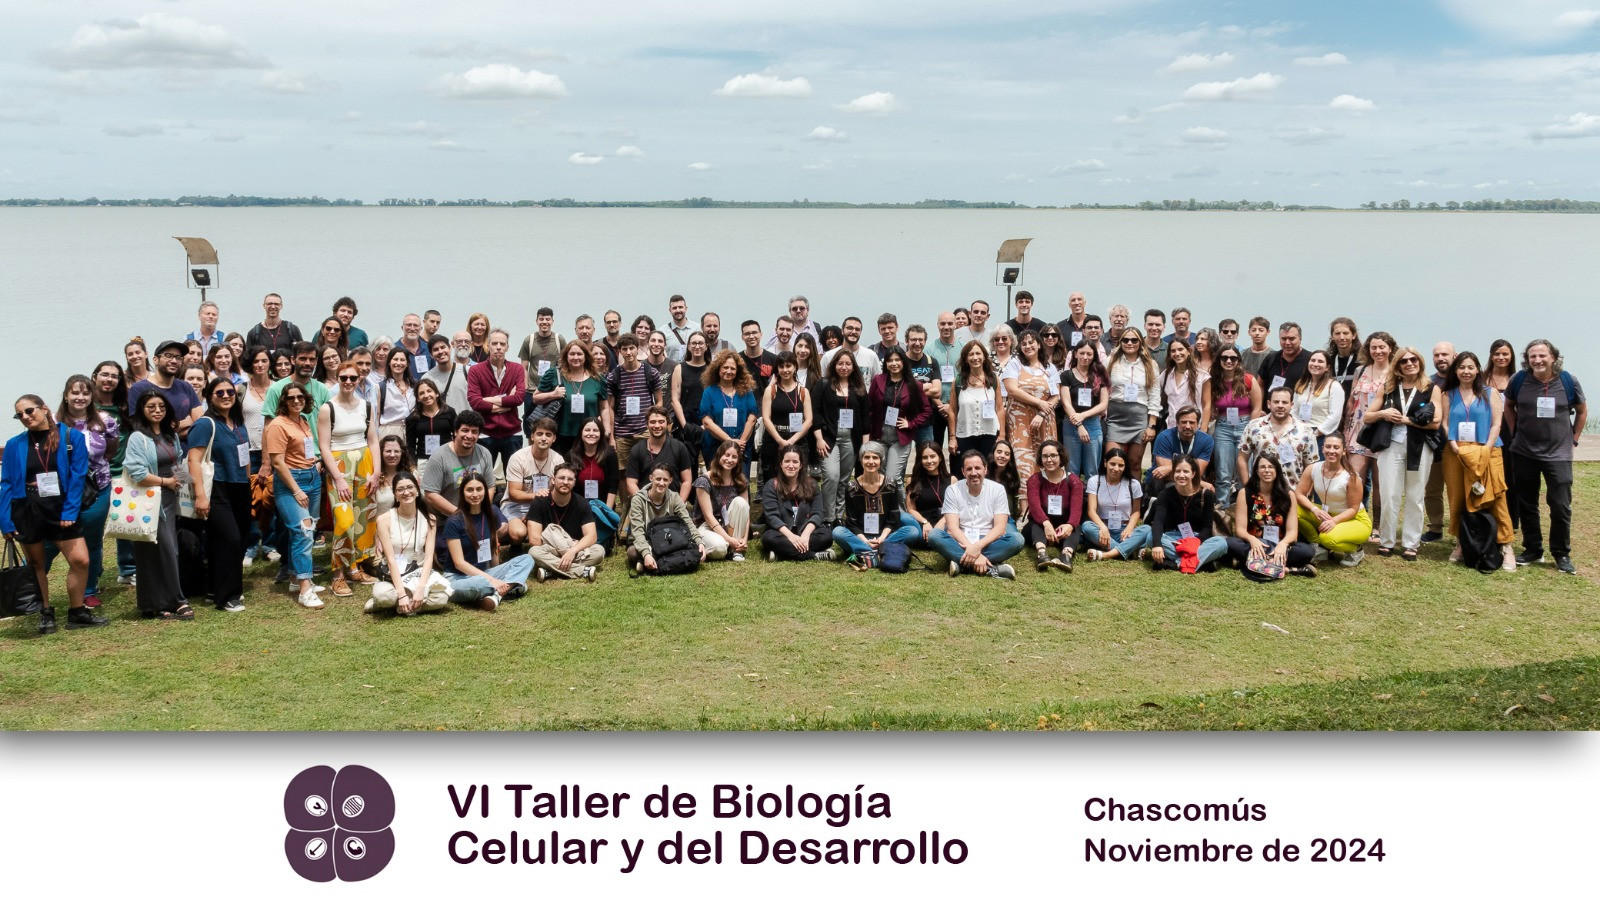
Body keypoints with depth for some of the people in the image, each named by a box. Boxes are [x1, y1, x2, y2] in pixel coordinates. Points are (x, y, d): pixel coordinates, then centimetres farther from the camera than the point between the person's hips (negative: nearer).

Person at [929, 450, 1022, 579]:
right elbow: (952, 527, -11)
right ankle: (989, 568, -35)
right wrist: (970, 548, -27)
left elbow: (1000, 527, -9)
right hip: (961, 543, 0)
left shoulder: (998, 489, 0)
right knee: (934, 535, -30)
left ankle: (961, 564, -29)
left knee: (1017, 539, -28)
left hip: (987, 543, 0)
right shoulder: (953, 490, -1)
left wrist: (978, 546, -26)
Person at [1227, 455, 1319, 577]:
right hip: (1253, 544, -1)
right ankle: (1284, 568, -35)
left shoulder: (1288, 495, 3)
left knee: (1308, 551, -28)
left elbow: (1292, 531, -5)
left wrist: (1283, 544, -29)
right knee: (1230, 543, -35)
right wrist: (1252, 539, -30)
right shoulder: (1245, 493, -1)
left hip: (1278, 546, 1)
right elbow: (1240, 529, -7)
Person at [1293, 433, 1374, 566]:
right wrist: (1315, 509, -28)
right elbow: (1299, 494, -10)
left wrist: (1334, 521, -33)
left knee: (1328, 538, -36)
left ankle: (1356, 550, 0)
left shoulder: (1351, 476, -23)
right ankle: (1318, 545, 2)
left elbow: (1353, 508, -16)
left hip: (1356, 520, -5)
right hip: (1327, 515, 5)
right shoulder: (1313, 470, -12)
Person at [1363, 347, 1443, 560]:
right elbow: (1366, 417, 11)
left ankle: (1410, 544, 9)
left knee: (1414, 498, 3)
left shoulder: (1431, 389, 4)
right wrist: (1383, 413, -8)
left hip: (1419, 448, -1)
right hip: (1391, 446, 1)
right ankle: (1386, 541, 7)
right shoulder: (1389, 388, 11)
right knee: (1389, 496, -2)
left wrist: (1405, 419, -8)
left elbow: (1435, 422, -7)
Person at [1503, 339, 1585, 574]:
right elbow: (1509, 405, 14)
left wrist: (1574, 438, 7)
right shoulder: (1519, 380, -4)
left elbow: (1582, 411, 10)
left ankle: (1562, 554, 11)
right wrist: (1515, 432, 7)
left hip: (1558, 454, -2)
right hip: (1524, 453, 2)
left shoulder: (1568, 381, -5)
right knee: (1526, 505, 10)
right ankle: (1532, 550, 24)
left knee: (1560, 506, -4)